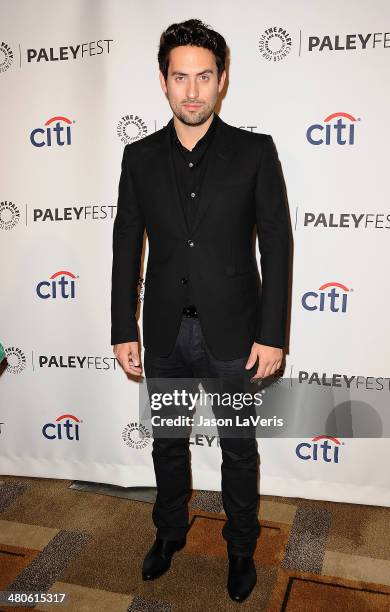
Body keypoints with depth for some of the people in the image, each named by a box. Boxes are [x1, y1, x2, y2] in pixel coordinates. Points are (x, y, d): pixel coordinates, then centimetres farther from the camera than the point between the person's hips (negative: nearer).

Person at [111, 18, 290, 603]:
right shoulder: (139, 156, 3)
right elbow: (127, 245, 4)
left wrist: (272, 334, -9)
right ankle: (170, 532, 44)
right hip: (164, 334, 3)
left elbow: (276, 242, -5)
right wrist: (123, 330, 1)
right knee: (167, 443, 19)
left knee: (239, 449, 14)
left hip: (231, 333, -2)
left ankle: (241, 547, 38)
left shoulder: (255, 150, -4)